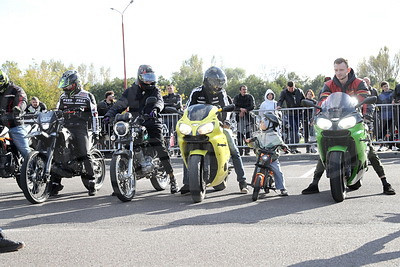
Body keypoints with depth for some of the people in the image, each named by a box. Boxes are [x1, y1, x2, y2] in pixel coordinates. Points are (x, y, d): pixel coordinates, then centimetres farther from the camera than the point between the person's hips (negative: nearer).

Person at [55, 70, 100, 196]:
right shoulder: (63, 97, 20)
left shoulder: (87, 96, 8)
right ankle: (55, 183, 1)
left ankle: (92, 183, -8)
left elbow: (94, 115, 6)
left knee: (85, 155, -15)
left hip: (80, 128, -4)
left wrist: (95, 132, 0)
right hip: (65, 128, 4)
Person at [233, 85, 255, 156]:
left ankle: (247, 150, -1)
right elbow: (234, 107, -3)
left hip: (248, 116, 0)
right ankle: (240, 150, -2)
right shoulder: (236, 97, 6)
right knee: (239, 133, -6)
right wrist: (240, 109, -20)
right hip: (239, 116, 1)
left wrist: (244, 110, -14)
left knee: (248, 133, -5)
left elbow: (252, 107, -5)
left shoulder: (250, 97, 4)